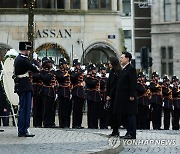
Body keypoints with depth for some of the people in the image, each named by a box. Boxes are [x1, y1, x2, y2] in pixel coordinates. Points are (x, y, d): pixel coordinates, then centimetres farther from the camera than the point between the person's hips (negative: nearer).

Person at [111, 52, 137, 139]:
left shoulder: (131, 69, -10)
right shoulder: (123, 69, 18)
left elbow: (133, 83, -16)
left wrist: (132, 95, -21)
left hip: (128, 97, -9)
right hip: (122, 97, 9)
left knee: (130, 115, -7)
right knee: (126, 115, 11)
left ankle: (132, 134, -7)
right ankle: (129, 132, 16)